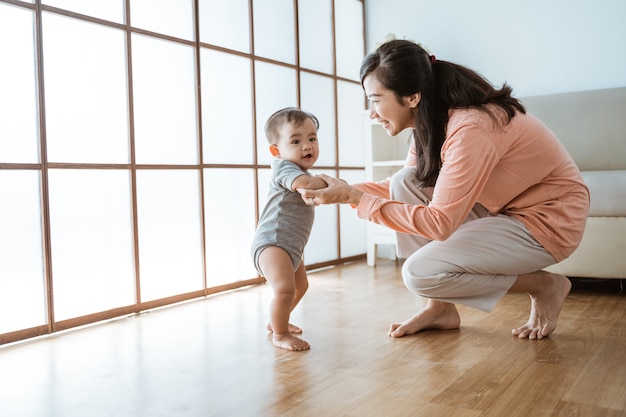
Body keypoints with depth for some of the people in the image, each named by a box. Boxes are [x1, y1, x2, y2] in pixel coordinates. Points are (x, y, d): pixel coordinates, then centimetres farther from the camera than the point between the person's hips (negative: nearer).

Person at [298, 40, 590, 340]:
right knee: (405, 182, -6)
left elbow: (439, 223, -30)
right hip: (505, 208, 9)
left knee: (420, 274, -19)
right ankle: (440, 308, 3)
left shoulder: (470, 129, -29)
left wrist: (354, 198, -27)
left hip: (547, 222, -8)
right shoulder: (430, 123, -2)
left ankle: (545, 286, 1)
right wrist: (346, 190, -8)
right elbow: (398, 188, 8)